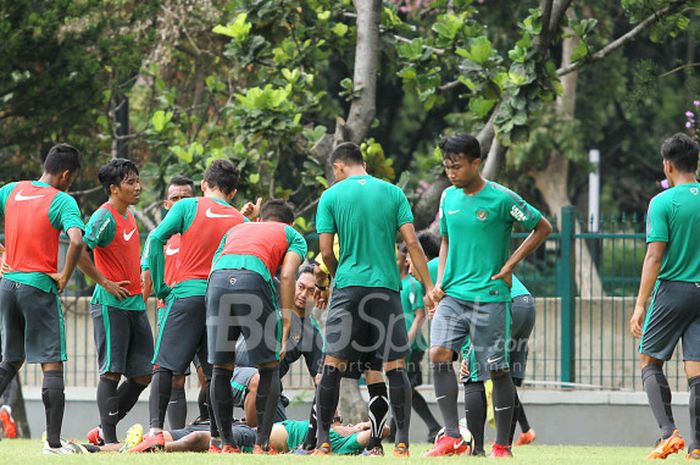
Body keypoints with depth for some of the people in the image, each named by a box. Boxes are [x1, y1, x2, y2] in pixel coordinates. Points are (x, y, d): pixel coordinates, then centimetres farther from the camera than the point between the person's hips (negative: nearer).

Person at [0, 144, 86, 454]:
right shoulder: (62, 201, -9)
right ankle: (54, 442, -6)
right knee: (52, 365, -2)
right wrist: (65, 276, -10)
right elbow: (77, 241, -24)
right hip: (39, 288, -6)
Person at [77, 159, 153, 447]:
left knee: (143, 375, 7)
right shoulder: (105, 217, -14)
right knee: (112, 372, -6)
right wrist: (105, 283, -18)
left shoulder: (129, 215, 14)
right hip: (112, 305, -9)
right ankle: (109, 439, -3)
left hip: (136, 304, 9)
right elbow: (79, 251, -25)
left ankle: (105, 430, 17)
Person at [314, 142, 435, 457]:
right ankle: (402, 443, -1)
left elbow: (326, 251, 0)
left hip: (348, 286, -1)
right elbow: (412, 243, 1)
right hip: (387, 286, 1)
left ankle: (323, 442, 0)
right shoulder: (393, 193, 7)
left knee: (333, 366, 2)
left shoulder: (331, 197, 3)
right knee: (395, 366, 3)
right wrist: (430, 287, 2)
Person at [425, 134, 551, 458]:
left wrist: (510, 265, -5)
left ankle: (502, 445, 10)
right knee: (439, 353, -15)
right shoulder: (449, 198, 9)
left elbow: (542, 228, 0)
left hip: (489, 296, -5)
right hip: (452, 294, 5)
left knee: (497, 370, 0)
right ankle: (453, 437, -12)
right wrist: (440, 281, 8)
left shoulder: (501, 198, -8)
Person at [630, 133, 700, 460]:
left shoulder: (663, 202, -9)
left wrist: (641, 305, -12)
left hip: (673, 290, -4)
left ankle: (669, 432, -8)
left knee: (650, 361, 8)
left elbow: (655, 257, -13)